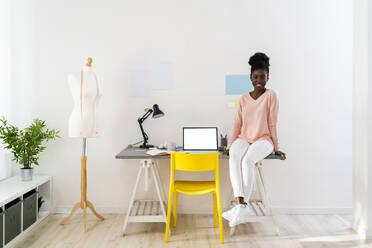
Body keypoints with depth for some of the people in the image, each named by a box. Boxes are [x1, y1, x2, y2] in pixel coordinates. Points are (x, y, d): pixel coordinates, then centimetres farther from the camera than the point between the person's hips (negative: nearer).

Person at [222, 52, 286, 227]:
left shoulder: (270, 96, 0)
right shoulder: (244, 99, 12)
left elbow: (272, 123, -2)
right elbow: (237, 124, 11)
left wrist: (276, 148, -2)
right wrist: (229, 145, 6)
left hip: (263, 139, -3)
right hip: (244, 138, 3)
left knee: (247, 160, -34)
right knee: (234, 157, -31)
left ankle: (241, 207, -26)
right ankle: (242, 204, -36)